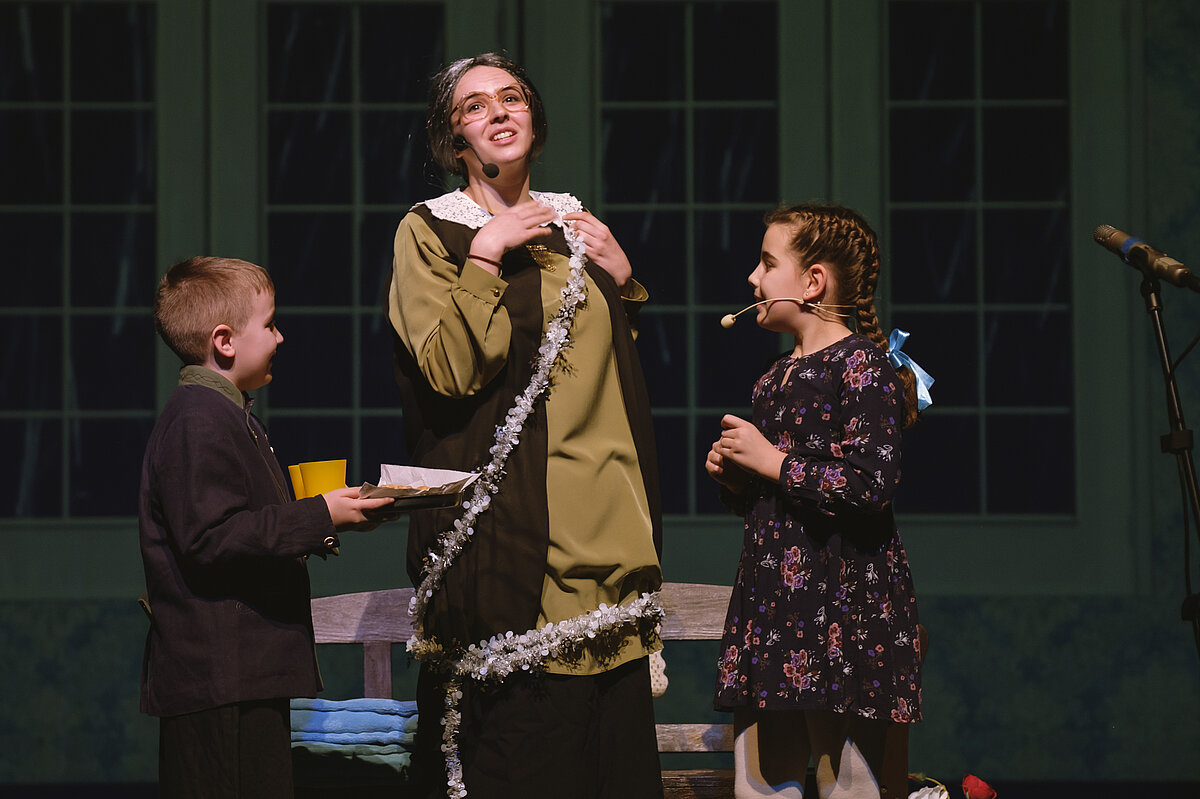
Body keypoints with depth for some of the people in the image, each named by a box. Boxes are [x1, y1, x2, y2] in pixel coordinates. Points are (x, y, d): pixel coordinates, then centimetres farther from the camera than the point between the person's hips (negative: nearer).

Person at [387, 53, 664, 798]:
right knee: (517, 736, -9)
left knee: (611, 729, 1)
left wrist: (621, 279, 10)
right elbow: (450, 371, -12)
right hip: (507, 510, -5)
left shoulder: (572, 226, 17)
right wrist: (484, 258, -15)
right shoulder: (430, 233, 1)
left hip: (598, 509, 5)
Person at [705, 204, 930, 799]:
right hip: (770, 604, 8)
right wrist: (732, 478, 7)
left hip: (841, 609, -8)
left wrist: (772, 462, -13)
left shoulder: (862, 365, -8)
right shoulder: (775, 379, 18)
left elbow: (873, 485, -21)